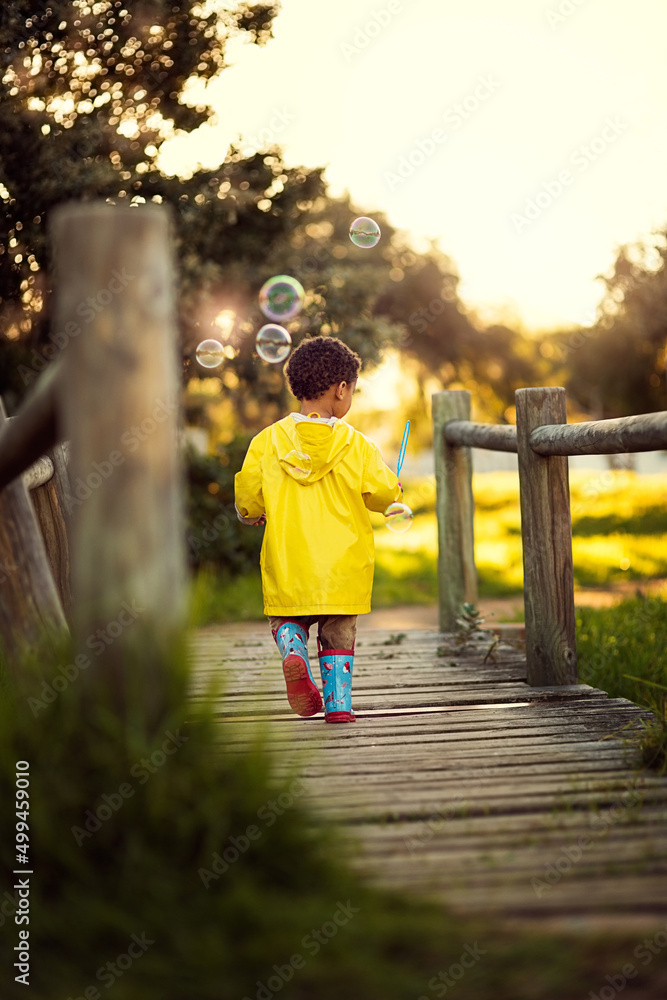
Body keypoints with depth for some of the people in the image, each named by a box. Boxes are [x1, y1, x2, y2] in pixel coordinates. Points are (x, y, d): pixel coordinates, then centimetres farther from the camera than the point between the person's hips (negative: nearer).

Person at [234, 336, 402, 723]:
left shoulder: (269, 440, -3)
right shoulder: (356, 444, -6)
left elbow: (247, 493, -3)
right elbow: (383, 493, -4)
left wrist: (254, 514, 19)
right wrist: (396, 487, 20)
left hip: (287, 559, 1)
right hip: (341, 560, -1)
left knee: (286, 618, 17)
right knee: (338, 632, 11)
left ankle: (293, 652, -13)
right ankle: (338, 703, 6)